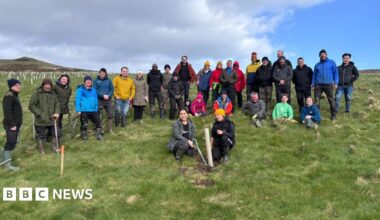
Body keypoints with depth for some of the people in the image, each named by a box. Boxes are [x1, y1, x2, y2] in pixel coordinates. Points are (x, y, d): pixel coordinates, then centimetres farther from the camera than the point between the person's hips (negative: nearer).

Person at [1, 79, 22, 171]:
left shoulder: (14, 95, 14)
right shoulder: (9, 96, -16)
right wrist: (12, 124, -22)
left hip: (16, 124, 10)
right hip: (11, 125, -10)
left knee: (12, 143, 16)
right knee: (11, 143, -5)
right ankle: (7, 164, 3)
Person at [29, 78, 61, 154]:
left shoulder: (53, 94, 8)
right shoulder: (37, 93, -7)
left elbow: (57, 104, 9)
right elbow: (31, 105, -9)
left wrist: (57, 112, -8)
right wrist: (39, 114, -14)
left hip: (51, 120, 4)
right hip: (41, 120, -4)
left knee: (57, 133, 8)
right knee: (41, 135, 9)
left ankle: (54, 147, 29)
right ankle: (41, 149, 29)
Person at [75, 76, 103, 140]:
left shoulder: (93, 90, 10)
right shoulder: (80, 90, -5)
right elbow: (77, 100, -8)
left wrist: (96, 109, 11)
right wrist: (78, 110, -12)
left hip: (93, 110, 5)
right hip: (84, 111, -5)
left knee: (98, 121, 2)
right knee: (84, 124, 1)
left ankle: (99, 135, 13)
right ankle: (84, 136, 20)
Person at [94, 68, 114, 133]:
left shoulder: (109, 80, 7)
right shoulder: (96, 80, 1)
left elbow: (112, 89, 5)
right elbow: (95, 90, -7)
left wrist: (108, 95, -14)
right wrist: (103, 95, -17)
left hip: (108, 100, 2)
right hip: (99, 100, -2)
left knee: (110, 115, 5)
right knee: (98, 115, 2)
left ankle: (110, 129, 16)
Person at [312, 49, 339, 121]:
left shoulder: (331, 62, 8)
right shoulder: (317, 65, 16)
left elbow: (336, 73, 6)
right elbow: (314, 75, 19)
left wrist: (336, 83, -4)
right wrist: (313, 85, 11)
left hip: (328, 84, -2)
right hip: (318, 85, 2)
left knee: (331, 100, 0)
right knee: (316, 100, -2)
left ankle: (333, 115, 9)